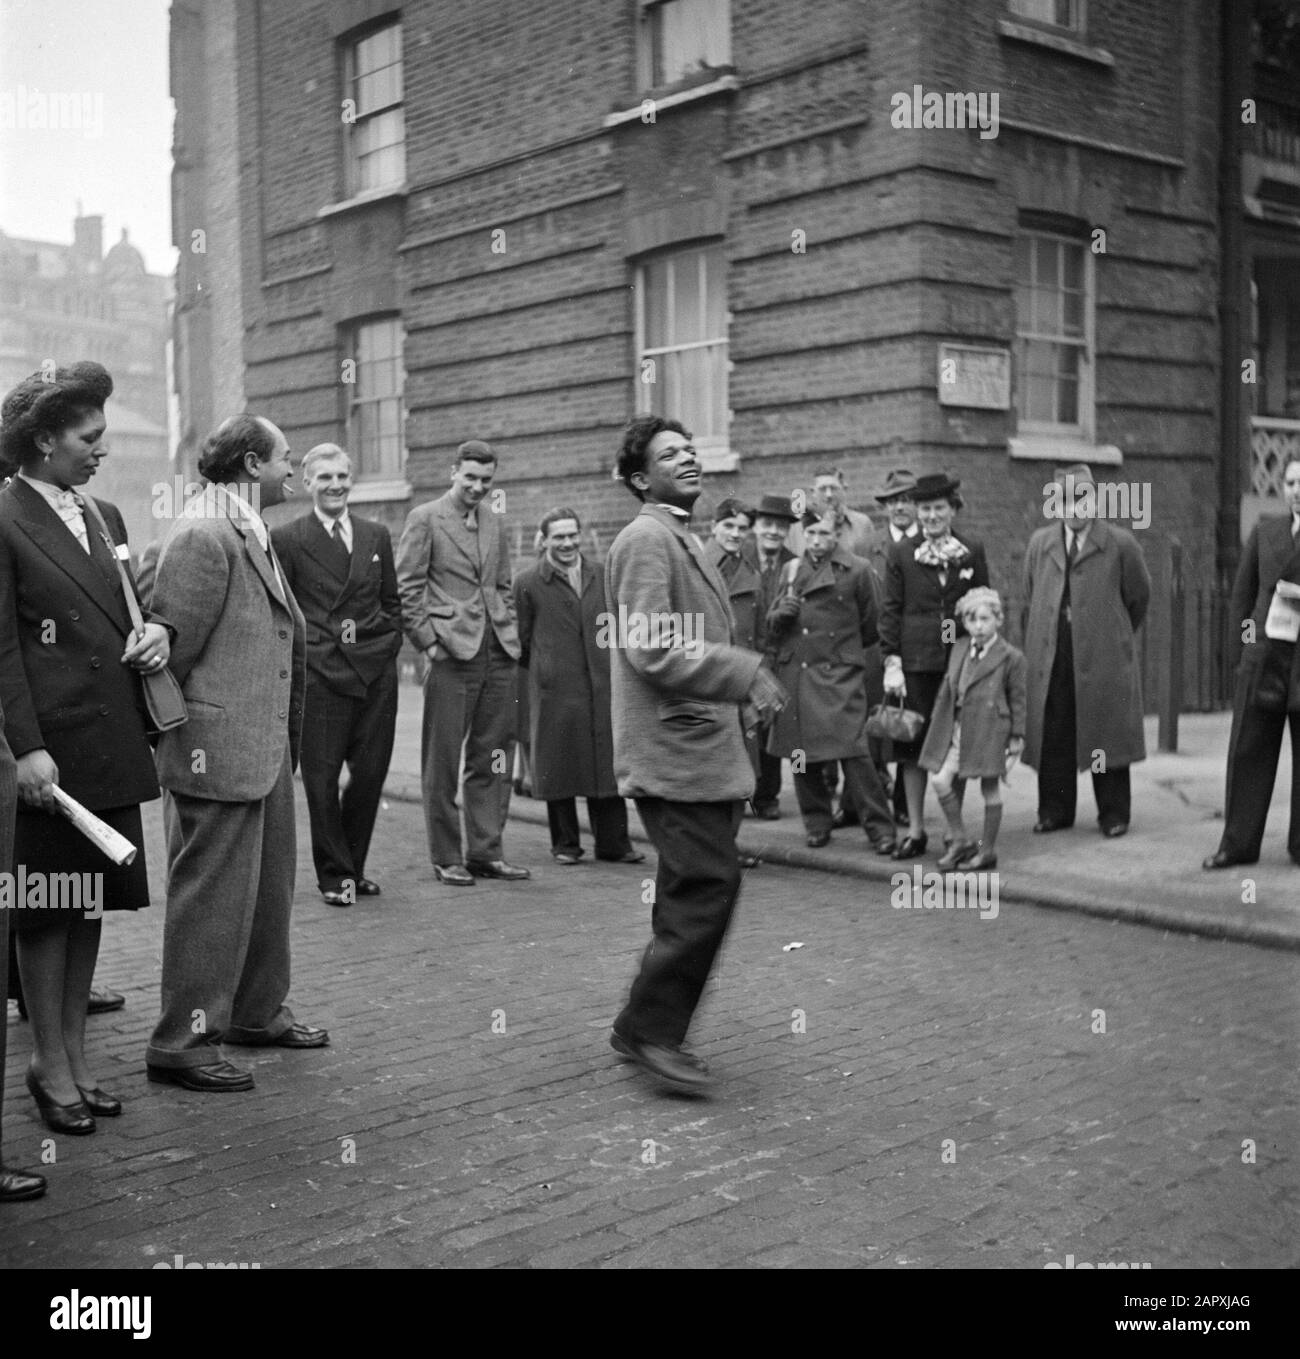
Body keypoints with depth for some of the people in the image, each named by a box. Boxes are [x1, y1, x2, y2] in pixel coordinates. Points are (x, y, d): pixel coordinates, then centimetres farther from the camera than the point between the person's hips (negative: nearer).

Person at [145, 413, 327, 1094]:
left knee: (269, 889, 19)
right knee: (212, 897, -2)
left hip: (265, 749, 10)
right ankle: (181, 1043, 9)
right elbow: (172, 649, -17)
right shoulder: (201, 536, -16)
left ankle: (258, 1012, 33)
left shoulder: (254, 536, 15)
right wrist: (175, 736, -9)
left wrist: (287, 741, 13)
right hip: (217, 750, -10)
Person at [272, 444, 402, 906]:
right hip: (319, 674, -3)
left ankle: (353, 866, 24)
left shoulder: (377, 535, 14)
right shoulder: (287, 538, 1)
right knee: (322, 780, 1)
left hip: (376, 674, 4)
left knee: (370, 775, 6)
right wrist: (300, 653, -5)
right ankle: (334, 874, 14)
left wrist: (388, 646, 7)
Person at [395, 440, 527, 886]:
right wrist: (427, 642, -9)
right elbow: (406, 589, -5)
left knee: (493, 759, 8)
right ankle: (446, 858, 10)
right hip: (452, 653, -6)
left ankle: (485, 852, 17)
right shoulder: (425, 519, -2)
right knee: (443, 761, 1)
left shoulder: (494, 521, 16)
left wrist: (510, 633, 11)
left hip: (499, 654, 6)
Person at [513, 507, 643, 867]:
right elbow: (521, 639, 1)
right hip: (554, 691, -3)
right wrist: (542, 671, 0)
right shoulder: (527, 583, -2)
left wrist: (614, 670, 11)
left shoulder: (600, 578, 11)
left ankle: (613, 843, 13)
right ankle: (565, 844, 16)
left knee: (607, 765, 5)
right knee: (558, 769, 4)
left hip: (602, 688, 3)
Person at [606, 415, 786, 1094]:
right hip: (673, 750, -10)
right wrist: (747, 673, -21)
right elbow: (652, 650, -20)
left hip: (704, 749, 10)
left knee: (692, 896, 13)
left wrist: (738, 697, 16)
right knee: (710, 885, -13)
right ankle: (650, 1028, -1)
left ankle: (647, 1029, 23)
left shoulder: (682, 540, 21)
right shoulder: (646, 539, -11)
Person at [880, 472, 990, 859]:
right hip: (916, 663, 0)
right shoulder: (902, 554, 4)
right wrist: (892, 662, -5)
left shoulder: (973, 551, 6)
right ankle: (915, 830, 11)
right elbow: (891, 610, 2)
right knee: (914, 746, 2)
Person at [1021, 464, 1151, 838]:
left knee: (1106, 735, 2)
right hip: (1050, 659, 3)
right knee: (1053, 737, 4)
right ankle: (1055, 811, 15)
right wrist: (1034, 648, 13)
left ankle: (1113, 814, 13)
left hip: (1103, 657, -3)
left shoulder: (1120, 544, -1)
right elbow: (1029, 600, 16)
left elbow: (1138, 597, 10)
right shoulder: (1040, 543, 10)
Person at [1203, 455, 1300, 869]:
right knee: (1249, 750, 3)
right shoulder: (1264, 532, 11)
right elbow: (1242, 593, 16)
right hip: (1264, 656, 3)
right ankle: (1238, 843, 10)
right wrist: (1245, 639, 8)